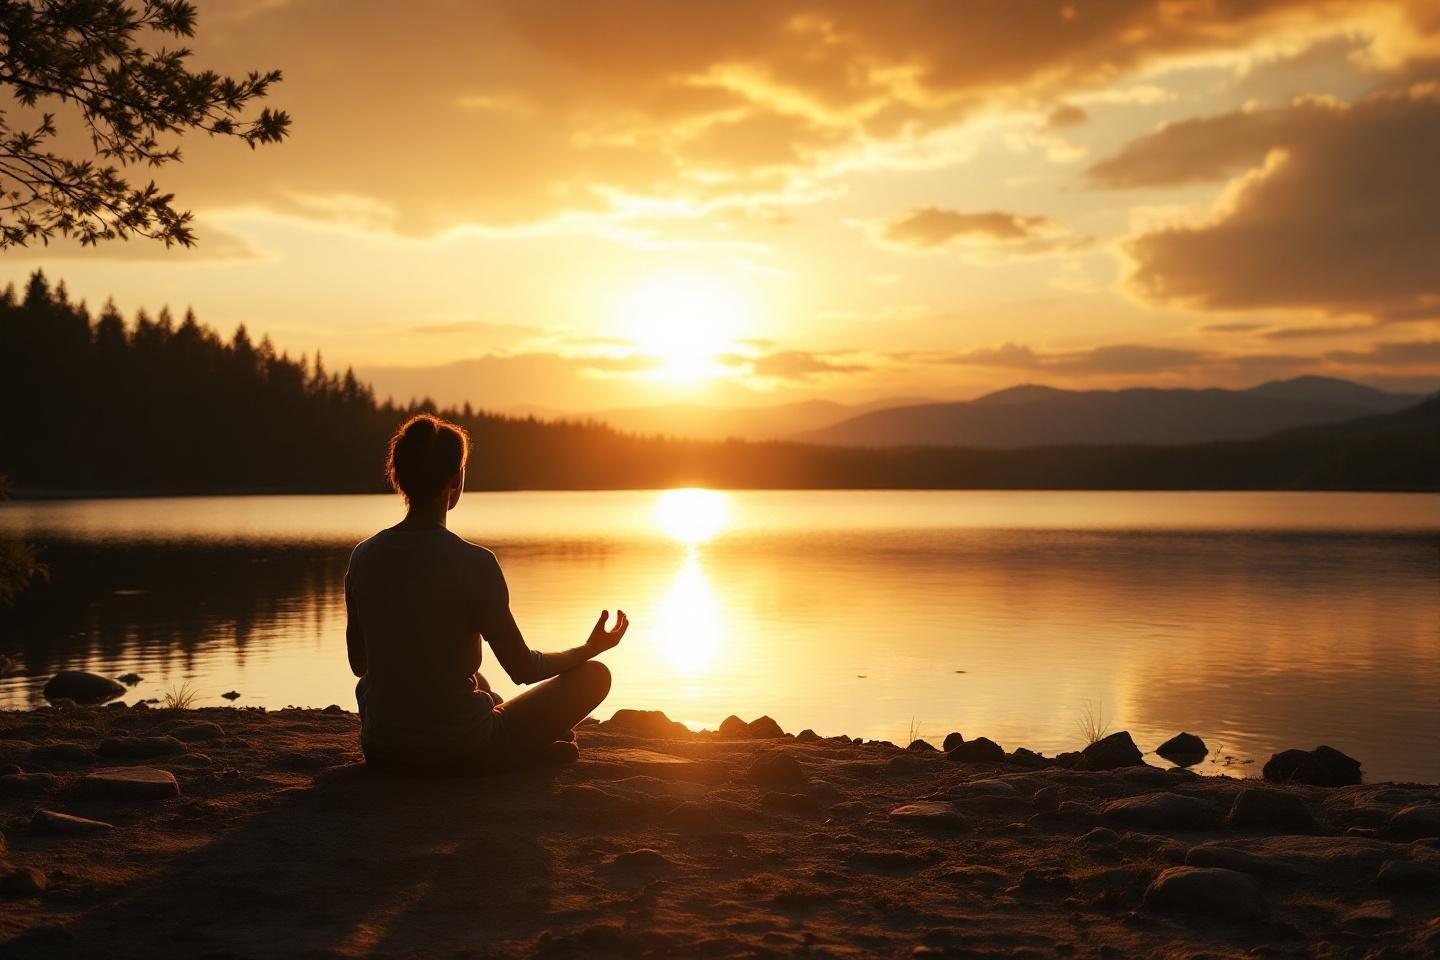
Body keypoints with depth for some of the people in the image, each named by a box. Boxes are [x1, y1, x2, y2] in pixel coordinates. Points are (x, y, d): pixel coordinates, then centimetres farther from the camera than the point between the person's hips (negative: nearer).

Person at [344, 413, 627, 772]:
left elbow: (359, 662, 10)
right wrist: (591, 648, 9)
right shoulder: (473, 563, -19)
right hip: (460, 753, -6)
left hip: (382, 752, 6)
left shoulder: (364, 557, -3)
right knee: (595, 675, 8)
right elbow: (523, 668, -10)